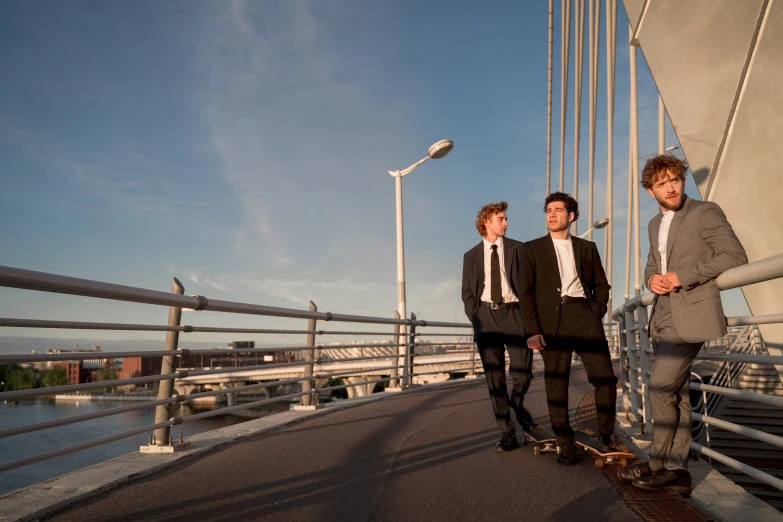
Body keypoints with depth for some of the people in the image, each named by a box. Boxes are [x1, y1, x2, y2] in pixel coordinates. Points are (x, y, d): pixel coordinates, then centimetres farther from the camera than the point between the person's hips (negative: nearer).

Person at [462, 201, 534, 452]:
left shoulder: (518, 249, 7)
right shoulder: (471, 256, 11)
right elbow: (467, 292, 11)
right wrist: (475, 317, -3)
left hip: (514, 313, -1)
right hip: (486, 316, 1)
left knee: (523, 372, -5)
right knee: (494, 378, 2)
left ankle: (517, 402, 31)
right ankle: (507, 433, 12)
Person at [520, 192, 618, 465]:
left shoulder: (587, 247, 17)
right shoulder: (532, 249, 8)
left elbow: (601, 284, 20)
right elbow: (526, 292, 1)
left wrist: (598, 311, 2)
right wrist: (532, 331, -8)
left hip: (584, 315, 2)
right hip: (552, 320, -2)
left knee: (605, 377, -4)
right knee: (556, 383, 0)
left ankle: (606, 435, 14)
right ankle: (565, 443, 10)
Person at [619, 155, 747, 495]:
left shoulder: (705, 213, -5)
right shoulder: (655, 224, 17)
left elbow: (735, 255, -13)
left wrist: (683, 276, -18)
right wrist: (651, 279, 1)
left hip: (690, 316, -7)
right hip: (664, 317, 8)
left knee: (661, 388, -10)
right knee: (677, 393, 9)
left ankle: (659, 465, 6)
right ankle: (677, 471, 15)